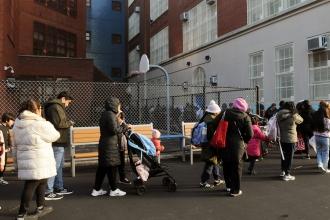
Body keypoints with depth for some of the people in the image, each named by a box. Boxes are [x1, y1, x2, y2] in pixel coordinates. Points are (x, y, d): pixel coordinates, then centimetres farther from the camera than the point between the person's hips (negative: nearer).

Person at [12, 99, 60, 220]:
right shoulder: (40, 124, -14)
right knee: (31, 186, 0)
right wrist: (49, 127, 17)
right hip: (39, 162, -8)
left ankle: (40, 207, 32)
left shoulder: (17, 124, 11)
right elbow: (54, 136, -1)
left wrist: (17, 161, 21)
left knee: (41, 182, 20)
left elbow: (15, 146, 15)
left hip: (25, 160, 8)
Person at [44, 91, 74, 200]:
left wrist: (67, 123, 9)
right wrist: (69, 123, -8)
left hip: (58, 142, 11)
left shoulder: (57, 107, 20)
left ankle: (59, 188, 29)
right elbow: (58, 123, -24)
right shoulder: (55, 107, -14)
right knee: (54, 166, -7)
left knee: (59, 166, 18)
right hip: (57, 143, -11)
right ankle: (48, 192, -2)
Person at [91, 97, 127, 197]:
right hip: (110, 145, -9)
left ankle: (96, 189, 19)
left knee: (102, 167, 13)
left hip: (103, 144, 9)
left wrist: (118, 122, 12)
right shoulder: (111, 115, -14)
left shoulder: (104, 114, 16)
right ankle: (114, 190, 9)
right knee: (112, 166, 0)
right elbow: (114, 129, -20)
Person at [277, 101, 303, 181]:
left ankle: (283, 171, 32)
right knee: (289, 156, 3)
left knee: (283, 155, 19)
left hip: (282, 138, 5)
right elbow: (301, 120, 5)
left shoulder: (279, 115, -1)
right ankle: (287, 175, 7)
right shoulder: (293, 116, -13)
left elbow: (278, 126, 2)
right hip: (291, 139, -5)